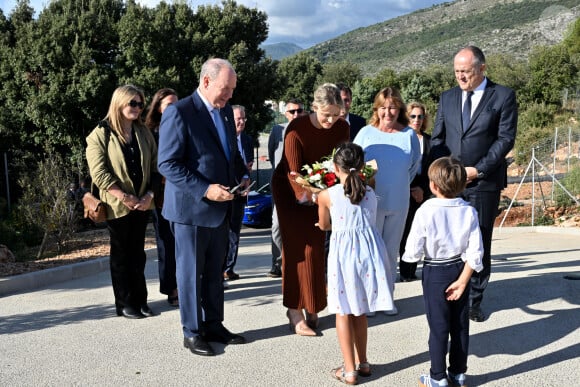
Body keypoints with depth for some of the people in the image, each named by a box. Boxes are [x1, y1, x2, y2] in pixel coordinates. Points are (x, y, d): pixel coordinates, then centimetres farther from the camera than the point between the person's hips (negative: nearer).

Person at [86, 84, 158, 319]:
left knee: (137, 253, 10)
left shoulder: (144, 133, 8)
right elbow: (99, 173, -14)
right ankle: (125, 304, 13)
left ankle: (140, 300, 17)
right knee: (121, 254, 5)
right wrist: (125, 197, -17)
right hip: (117, 205, -4)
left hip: (142, 203, 5)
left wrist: (149, 195, -7)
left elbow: (154, 167, 8)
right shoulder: (101, 134, -7)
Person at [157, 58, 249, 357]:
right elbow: (168, 165, -18)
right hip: (190, 207, -7)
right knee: (191, 272, 7)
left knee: (215, 271, 16)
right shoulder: (179, 113, -15)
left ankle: (214, 326, 29)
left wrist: (242, 175, 2)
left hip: (220, 207, 7)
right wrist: (205, 190, -24)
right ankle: (192, 333, 20)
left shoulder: (225, 111, 9)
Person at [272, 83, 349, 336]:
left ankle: (311, 308, 18)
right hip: (289, 189, -5)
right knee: (297, 246, -8)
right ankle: (295, 312, -3)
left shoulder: (342, 128, -14)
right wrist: (308, 193, -46)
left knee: (316, 245, 6)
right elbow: (293, 173, -30)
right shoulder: (297, 129, -28)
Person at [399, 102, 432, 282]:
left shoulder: (429, 140, 10)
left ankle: (411, 271, 10)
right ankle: (405, 271, 3)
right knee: (405, 232, -3)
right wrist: (410, 189, -7)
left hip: (422, 193, 3)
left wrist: (423, 189, -4)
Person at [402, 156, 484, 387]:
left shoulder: (426, 212, -20)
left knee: (438, 327, 6)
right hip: (460, 271, 4)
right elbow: (475, 253, -9)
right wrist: (462, 280, -4)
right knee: (460, 324, 15)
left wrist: (409, 254, 5)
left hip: (435, 273, -4)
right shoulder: (469, 211, -8)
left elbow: (413, 252, -17)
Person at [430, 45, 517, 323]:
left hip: (484, 183, -3)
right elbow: (437, 138, 12)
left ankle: (474, 300, 15)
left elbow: (506, 138, -5)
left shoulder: (503, 96, 0)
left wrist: (478, 170, -12)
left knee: (480, 244, 4)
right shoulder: (447, 98, 12)